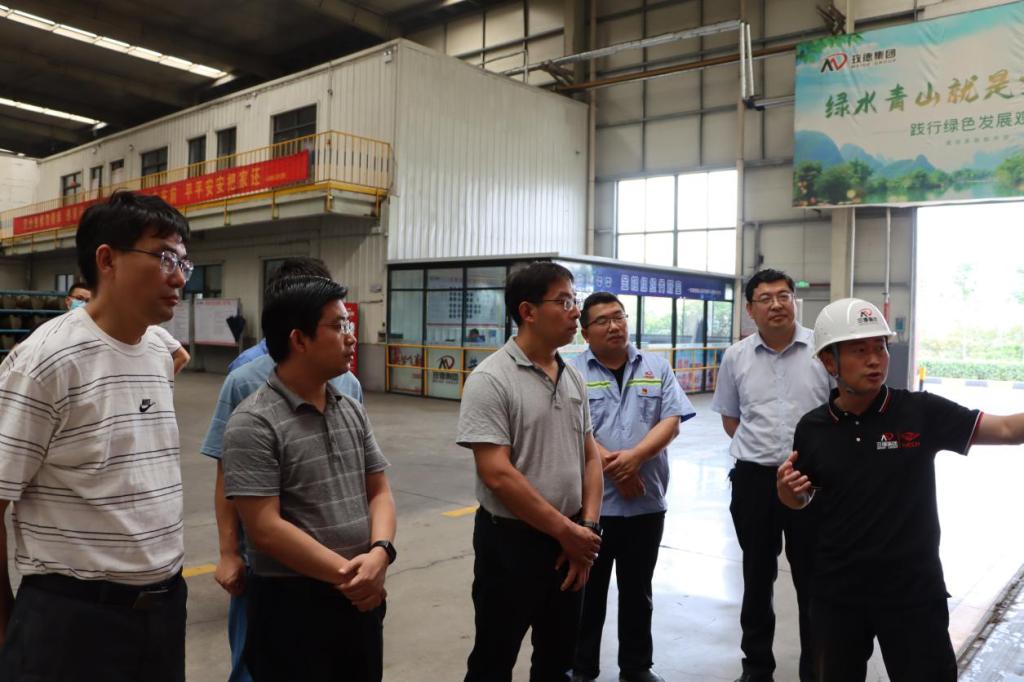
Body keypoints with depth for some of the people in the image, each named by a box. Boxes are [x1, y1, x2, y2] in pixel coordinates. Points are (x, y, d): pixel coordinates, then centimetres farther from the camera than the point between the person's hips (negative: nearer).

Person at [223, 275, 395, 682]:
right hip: (292, 604, -6)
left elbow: (379, 492, 7)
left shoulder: (352, 412, 5)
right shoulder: (254, 424, -15)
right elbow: (265, 529, -19)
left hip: (362, 598, 6)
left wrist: (379, 553, -11)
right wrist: (347, 573, -15)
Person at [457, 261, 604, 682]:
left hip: (571, 544, 6)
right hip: (511, 542, -6)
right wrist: (566, 531, -15)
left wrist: (587, 527, -2)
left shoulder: (573, 378, 6)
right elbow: (498, 475, -21)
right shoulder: (491, 379, -16)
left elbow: (590, 456, 10)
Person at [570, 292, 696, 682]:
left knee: (638, 591, 17)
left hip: (647, 502, 3)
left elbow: (671, 422, -3)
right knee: (587, 590, 10)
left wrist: (635, 456, -18)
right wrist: (612, 467, -18)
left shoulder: (657, 368, 5)